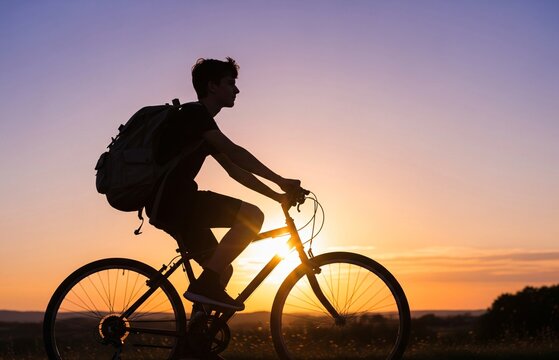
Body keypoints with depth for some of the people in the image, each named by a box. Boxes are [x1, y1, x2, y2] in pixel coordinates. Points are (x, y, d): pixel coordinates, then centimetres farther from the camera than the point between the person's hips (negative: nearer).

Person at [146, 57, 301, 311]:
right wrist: (280, 181, -17)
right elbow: (233, 152, -18)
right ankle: (204, 285, -19)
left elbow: (234, 170, 22)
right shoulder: (194, 113, -7)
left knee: (222, 270, 12)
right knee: (252, 215, -18)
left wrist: (277, 195, 16)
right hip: (171, 198, -10)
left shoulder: (203, 124, 24)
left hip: (168, 204, 10)